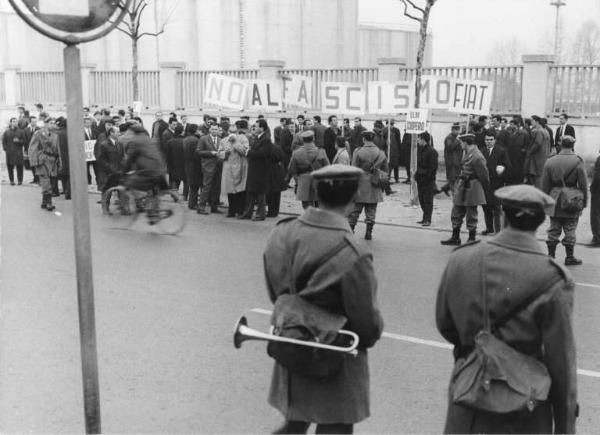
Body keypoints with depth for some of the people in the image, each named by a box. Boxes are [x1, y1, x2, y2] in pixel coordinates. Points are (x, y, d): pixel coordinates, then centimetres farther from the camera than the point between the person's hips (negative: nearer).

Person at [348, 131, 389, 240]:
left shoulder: (358, 152, -9)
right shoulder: (381, 153, 3)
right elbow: (385, 171, 9)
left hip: (360, 187, -3)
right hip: (374, 189, 3)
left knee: (355, 210, 6)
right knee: (371, 211, 11)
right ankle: (369, 232, 12)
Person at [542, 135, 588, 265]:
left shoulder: (550, 162, 0)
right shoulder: (578, 162, -9)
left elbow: (545, 185, 3)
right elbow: (583, 185, -6)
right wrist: (584, 201, 3)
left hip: (555, 202, 3)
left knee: (554, 229, 11)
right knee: (570, 230, 6)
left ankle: (551, 255, 14)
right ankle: (570, 257, 12)